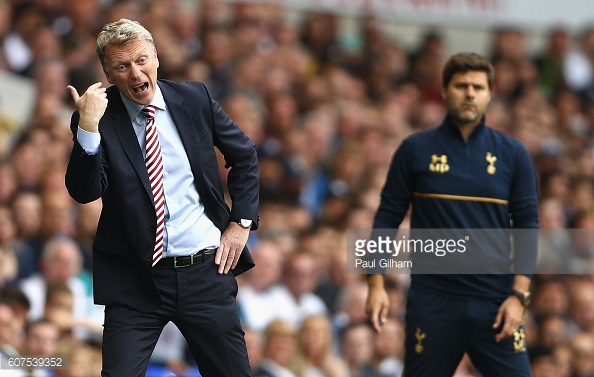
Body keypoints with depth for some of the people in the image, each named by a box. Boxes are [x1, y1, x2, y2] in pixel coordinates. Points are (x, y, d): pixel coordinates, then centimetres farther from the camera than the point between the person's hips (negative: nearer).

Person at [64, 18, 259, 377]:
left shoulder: (194, 98, 3)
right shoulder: (100, 117, -5)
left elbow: (245, 155, 16)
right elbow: (85, 193, -16)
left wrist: (242, 223, 7)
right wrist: (88, 127, -28)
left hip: (207, 271, 2)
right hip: (135, 280, -2)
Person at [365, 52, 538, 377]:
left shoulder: (513, 154, 5)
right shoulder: (415, 150, 3)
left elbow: (527, 224, 4)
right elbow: (388, 217, 6)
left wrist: (519, 295, -5)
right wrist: (376, 284, -2)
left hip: (494, 302, 0)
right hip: (432, 301, 0)